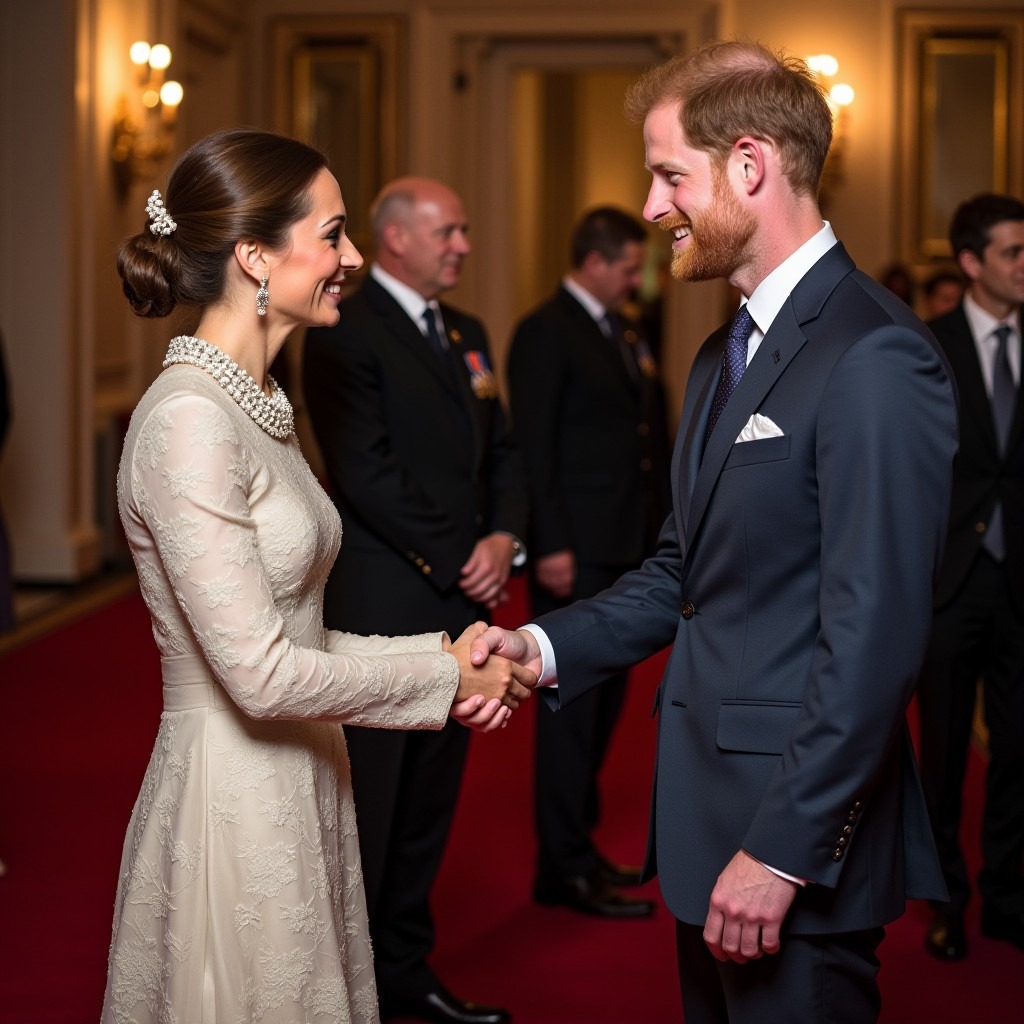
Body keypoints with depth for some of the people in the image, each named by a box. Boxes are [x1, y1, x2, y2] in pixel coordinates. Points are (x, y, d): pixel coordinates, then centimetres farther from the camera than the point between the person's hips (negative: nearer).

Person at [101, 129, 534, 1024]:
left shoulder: (254, 405, 10)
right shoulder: (188, 421, -19)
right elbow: (261, 674, -22)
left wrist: (441, 655, -1)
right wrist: (445, 674, -11)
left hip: (297, 790, 9)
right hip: (233, 805, -9)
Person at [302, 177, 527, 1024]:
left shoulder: (467, 334, 16)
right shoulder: (346, 335, -10)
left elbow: (501, 452, 16)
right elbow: (366, 475, -17)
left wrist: (504, 540, -3)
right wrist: (455, 564, -13)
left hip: (460, 604, 8)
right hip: (383, 608, -8)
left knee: (429, 801, 14)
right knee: (365, 806, 0)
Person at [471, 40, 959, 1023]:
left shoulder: (873, 360, -18)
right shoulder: (723, 353, 14)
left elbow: (874, 636, -22)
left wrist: (783, 850, -21)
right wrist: (545, 645, 1)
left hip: (799, 841, -9)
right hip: (710, 819, 9)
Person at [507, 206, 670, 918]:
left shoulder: (628, 336, 16)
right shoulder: (545, 333, -9)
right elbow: (533, 449, -15)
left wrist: (664, 532, 10)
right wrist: (550, 547, -20)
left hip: (628, 551, 9)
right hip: (578, 555, -8)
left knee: (604, 702, 15)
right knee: (572, 705, -4)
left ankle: (578, 841, 26)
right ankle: (565, 868, 2)